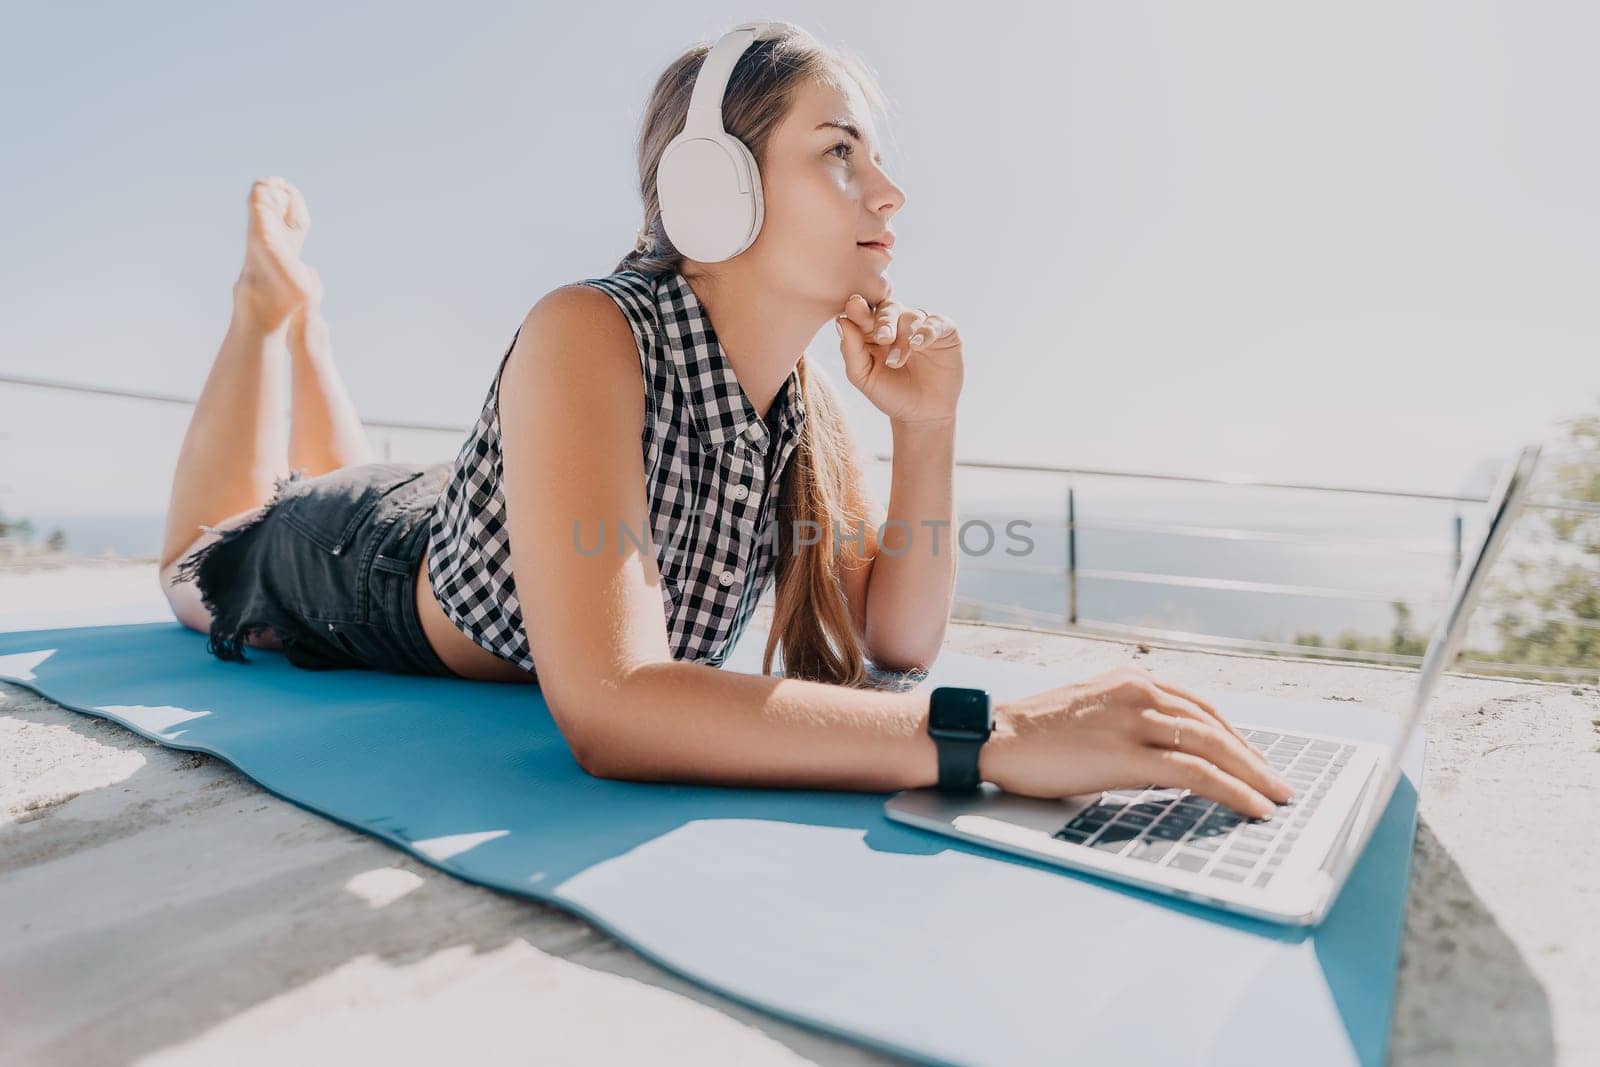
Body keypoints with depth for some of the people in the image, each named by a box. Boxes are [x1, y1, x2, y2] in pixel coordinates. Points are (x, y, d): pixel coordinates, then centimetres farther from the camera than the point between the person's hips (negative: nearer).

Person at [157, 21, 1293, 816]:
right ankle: (277, 296, 35)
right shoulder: (588, 339, -41)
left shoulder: (808, 400, -20)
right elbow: (609, 709, -51)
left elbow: (897, 640, -15)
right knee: (204, 558, 30)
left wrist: (927, 431, -29)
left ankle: (298, 314, 48)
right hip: (353, 572, -4)